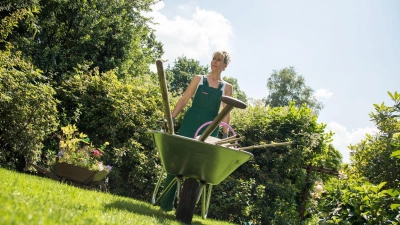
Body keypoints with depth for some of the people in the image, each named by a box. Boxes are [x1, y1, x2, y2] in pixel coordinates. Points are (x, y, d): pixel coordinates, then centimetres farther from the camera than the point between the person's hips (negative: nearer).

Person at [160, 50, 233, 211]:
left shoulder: (227, 87, 10)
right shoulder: (198, 79, 10)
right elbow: (184, 99, 5)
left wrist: (225, 135, -1)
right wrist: (172, 118, -5)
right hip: (191, 122, 0)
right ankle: (166, 202, 4)